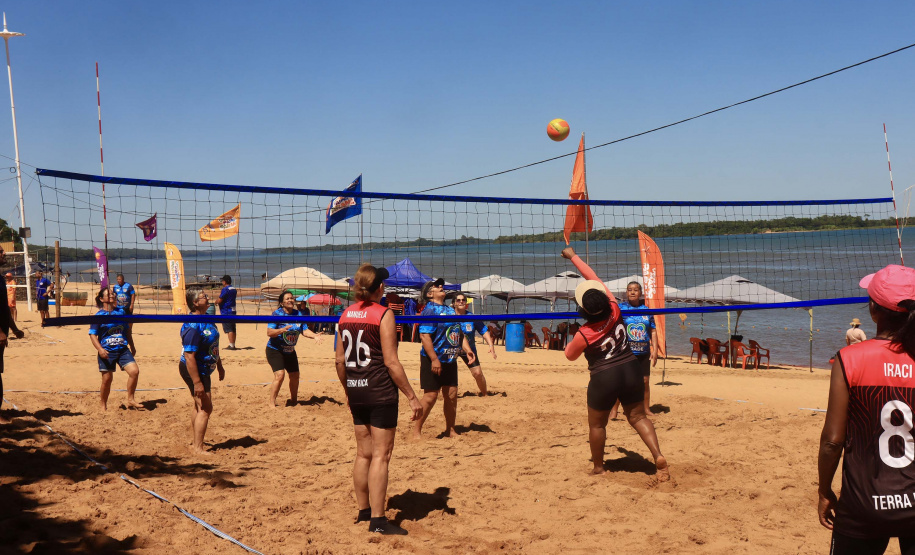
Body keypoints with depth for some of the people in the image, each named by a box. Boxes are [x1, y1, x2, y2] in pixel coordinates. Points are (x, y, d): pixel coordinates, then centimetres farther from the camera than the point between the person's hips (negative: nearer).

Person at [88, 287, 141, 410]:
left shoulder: (120, 312, 11)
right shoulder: (99, 315, -3)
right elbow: (92, 335, -7)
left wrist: (132, 346, 23)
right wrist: (100, 349, -21)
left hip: (123, 349, 4)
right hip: (107, 351, -4)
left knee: (134, 371, -13)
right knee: (107, 379, 2)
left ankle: (130, 400, 1)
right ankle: (102, 404, 22)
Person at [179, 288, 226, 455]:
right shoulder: (192, 326, -26)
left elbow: (214, 346, 18)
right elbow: (189, 356, -29)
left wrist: (219, 366, 23)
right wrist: (197, 383, -29)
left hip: (203, 370, 10)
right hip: (193, 371, -10)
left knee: (200, 406, 19)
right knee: (205, 408, -8)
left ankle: (196, 443, 33)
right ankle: (198, 448, 0)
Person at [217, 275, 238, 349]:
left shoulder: (225, 289, -14)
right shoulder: (234, 289, 12)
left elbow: (219, 300, -18)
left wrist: (218, 296, 5)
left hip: (226, 312, -9)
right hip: (233, 311, 9)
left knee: (228, 329, -8)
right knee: (233, 329, 11)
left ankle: (231, 345, -10)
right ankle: (233, 345, 17)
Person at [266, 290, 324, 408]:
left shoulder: (298, 314, 0)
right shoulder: (277, 314, -16)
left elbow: (304, 330, 0)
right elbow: (269, 332, -23)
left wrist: (315, 336, -19)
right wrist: (281, 330, -40)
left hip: (290, 351, 6)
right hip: (275, 350, -6)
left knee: (295, 376, 12)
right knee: (279, 374, -21)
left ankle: (293, 400, 34)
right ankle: (271, 402, -10)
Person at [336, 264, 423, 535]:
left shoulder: (346, 314, 6)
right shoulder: (383, 314, -12)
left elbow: (339, 360, 10)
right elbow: (391, 362, -15)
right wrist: (411, 396, -10)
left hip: (356, 391, 6)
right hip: (380, 392, -6)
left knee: (363, 453, 17)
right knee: (381, 455, 0)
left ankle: (363, 510, 28)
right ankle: (377, 520, 3)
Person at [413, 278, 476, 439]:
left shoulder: (450, 310, 16)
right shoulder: (430, 310, -11)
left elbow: (459, 333, 22)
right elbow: (425, 336, -20)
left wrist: (467, 350, 7)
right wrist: (434, 359, -25)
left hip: (450, 360, 8)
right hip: (434, 361, -8)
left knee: (451, 395, 10)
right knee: (430, 395, -5)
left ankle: (450, 430, 24)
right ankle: (416, 431, 7)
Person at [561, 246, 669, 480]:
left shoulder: (584, 335, -18)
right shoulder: (614, 311, -10)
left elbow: (570, 355, 3)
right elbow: (593, 278, 0)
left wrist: (570, 342, 22)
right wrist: (573, 256, 7)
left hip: (603, 379, -4)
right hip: (631, 370, 4)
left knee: (597, 424, 16)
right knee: (638, 417, 12)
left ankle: (598, 467, 27)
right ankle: (658, 455, -6)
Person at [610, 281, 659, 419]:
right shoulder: (620, 308, 1)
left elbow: (653, 331, 12)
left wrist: (655, 350, 4)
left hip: (644, 352, 3)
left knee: (645, 381, 9)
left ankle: (646, 408, 23)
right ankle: (614, 409, 2)